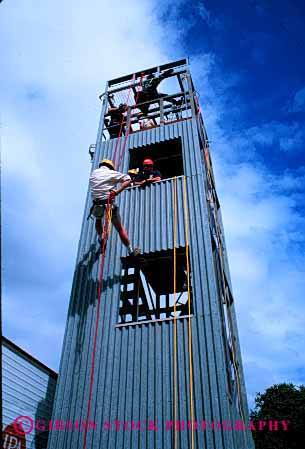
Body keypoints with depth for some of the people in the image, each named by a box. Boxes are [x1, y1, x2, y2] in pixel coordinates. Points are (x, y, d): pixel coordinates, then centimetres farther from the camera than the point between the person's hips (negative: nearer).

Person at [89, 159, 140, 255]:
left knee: (98, 219, 38)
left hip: (96, 205, 3)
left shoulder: (94, 173, 12)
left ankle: (101, 239, 45)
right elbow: (128, 180, -5)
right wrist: (117, 191, -13)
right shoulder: (112, 173, 1)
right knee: (120, 228, 7)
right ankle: (131, 251, 14)